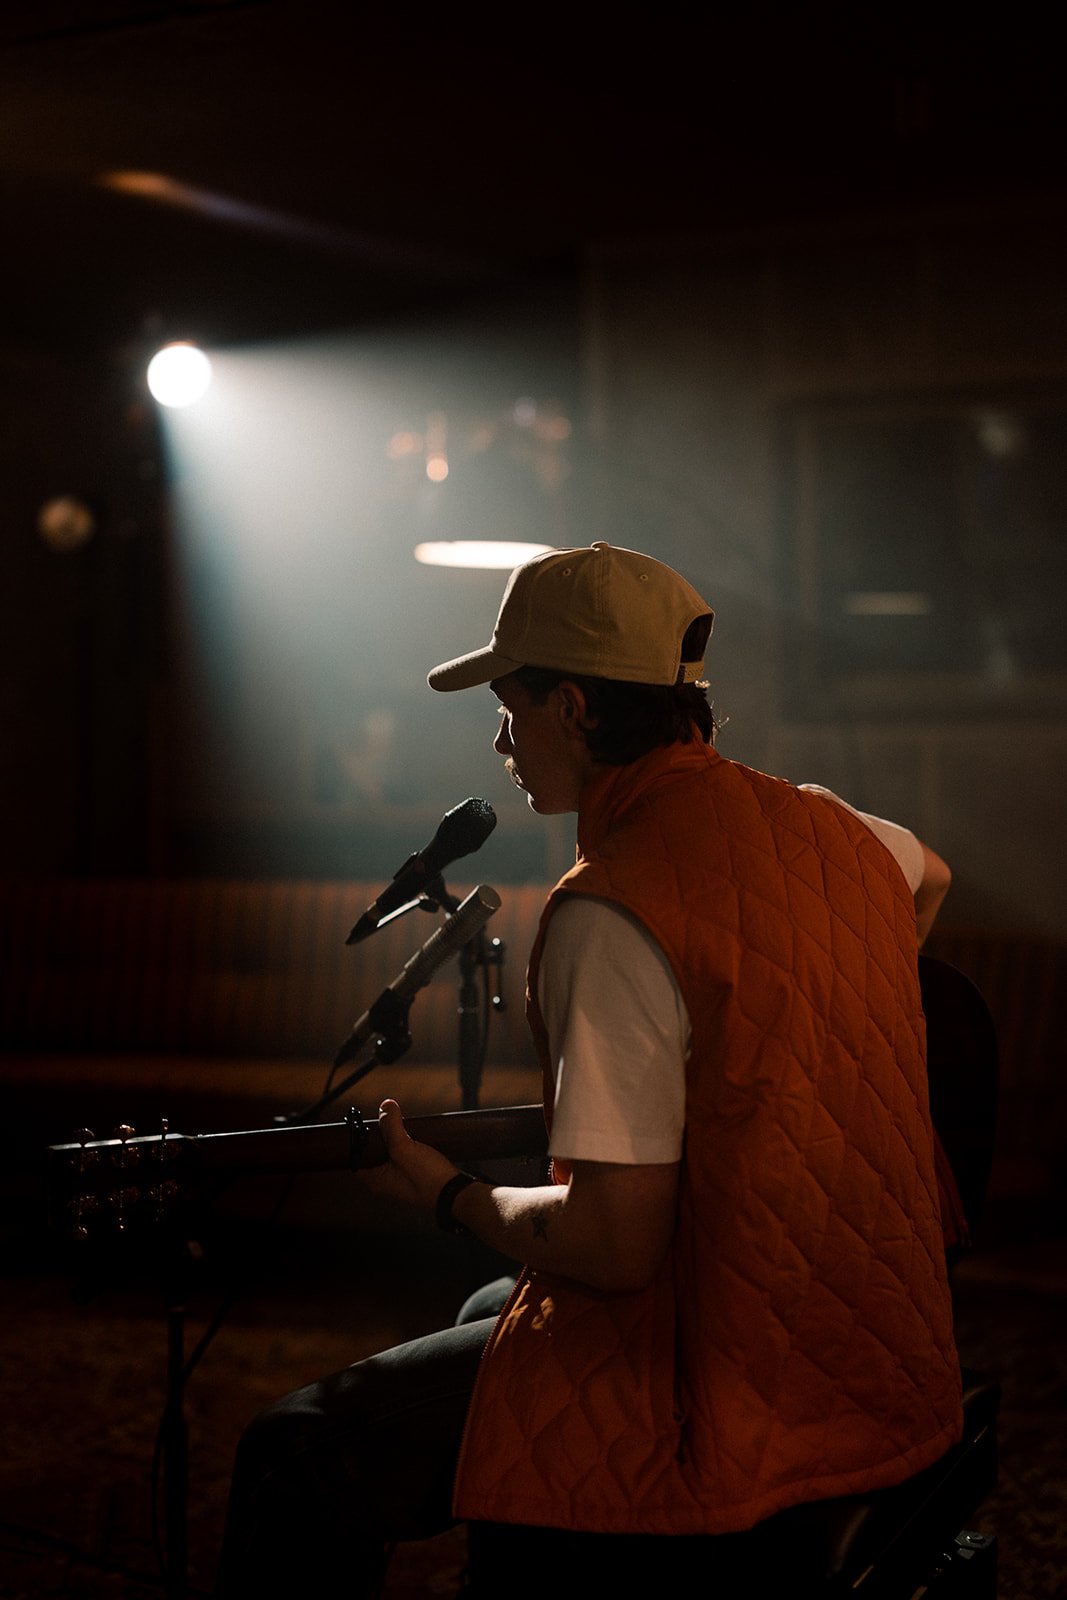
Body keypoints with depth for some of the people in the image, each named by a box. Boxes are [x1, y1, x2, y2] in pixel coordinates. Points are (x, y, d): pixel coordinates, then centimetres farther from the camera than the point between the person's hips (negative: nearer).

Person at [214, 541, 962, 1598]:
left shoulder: (612, 915, -23)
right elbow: (930, 877, 29)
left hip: (727, 1403, -9)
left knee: (299, 1458, -7)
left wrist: (445, 1192, -7)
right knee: (490, 1313, 31)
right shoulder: (823, 826, 3)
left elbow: (613, 1246, -25)